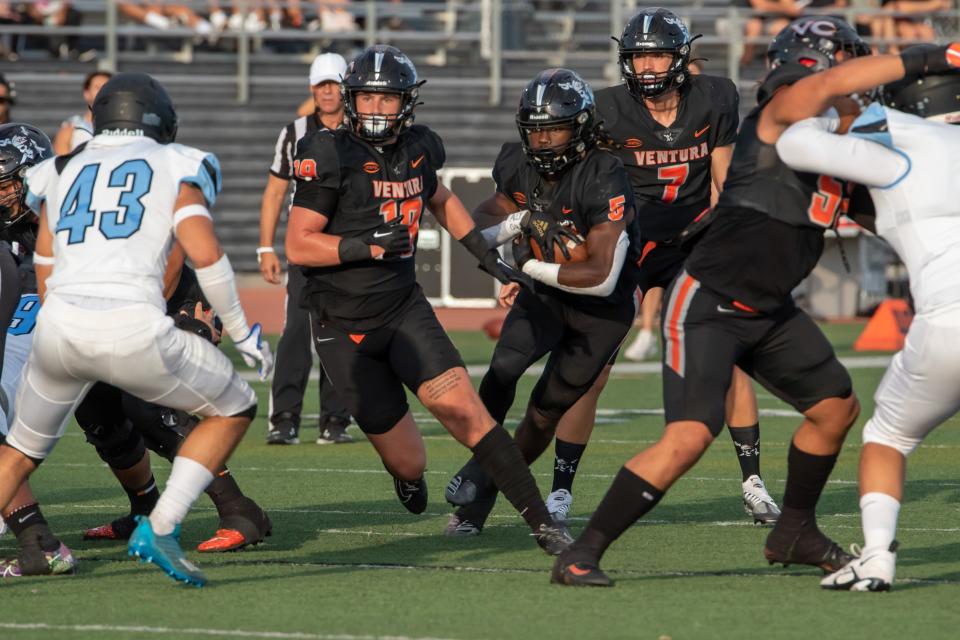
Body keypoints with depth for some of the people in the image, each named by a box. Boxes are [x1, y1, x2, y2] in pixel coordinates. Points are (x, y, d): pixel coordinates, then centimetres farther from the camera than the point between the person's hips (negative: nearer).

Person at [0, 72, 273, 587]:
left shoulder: (62, 173, 22)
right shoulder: (174, 168, 11)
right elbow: (205, 254, -2)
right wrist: (241, 332, 9)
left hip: (60, 329, 4)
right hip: (133, 330, -4)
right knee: (233, 410, 16)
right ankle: (160, 529, 3)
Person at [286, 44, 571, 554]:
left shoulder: (418, 149, 2)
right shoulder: (331, 158, -14)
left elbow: (439, 199, 26)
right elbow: (298, 245, -14)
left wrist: (486, 254, 20)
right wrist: (368, 246, -25)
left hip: (405, 309, 3)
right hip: (344, 329, -3)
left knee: (464, 411, -18)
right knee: (409, 463, 1)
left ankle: (540, 521, -15)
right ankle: (406, 471, 40)